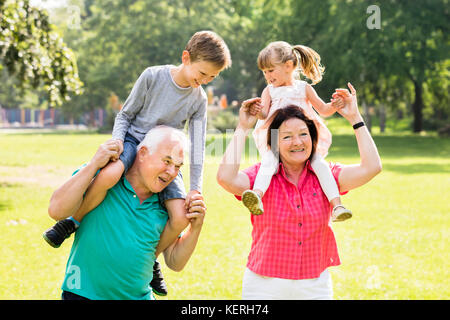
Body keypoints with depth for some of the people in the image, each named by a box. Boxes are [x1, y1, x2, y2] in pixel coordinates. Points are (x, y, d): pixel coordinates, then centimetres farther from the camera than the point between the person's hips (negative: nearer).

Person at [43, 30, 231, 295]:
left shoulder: (199, 99, 1)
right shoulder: (153, 76, -8)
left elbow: (197, 144, 1)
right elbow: (126, 114, 1)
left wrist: (196, 188, -5)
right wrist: (118, 139, -18)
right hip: (134, 141, -3)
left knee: (181, 218, -19)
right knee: (108, 175, -40)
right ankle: (73, 222, -15)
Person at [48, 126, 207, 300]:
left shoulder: (164, 206, 8)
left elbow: (175, 263, 13)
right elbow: (56, 211, -18)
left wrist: (195, 227, -3)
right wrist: (94, 165, -19)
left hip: (140, 296, 3)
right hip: (85, 294, -3)